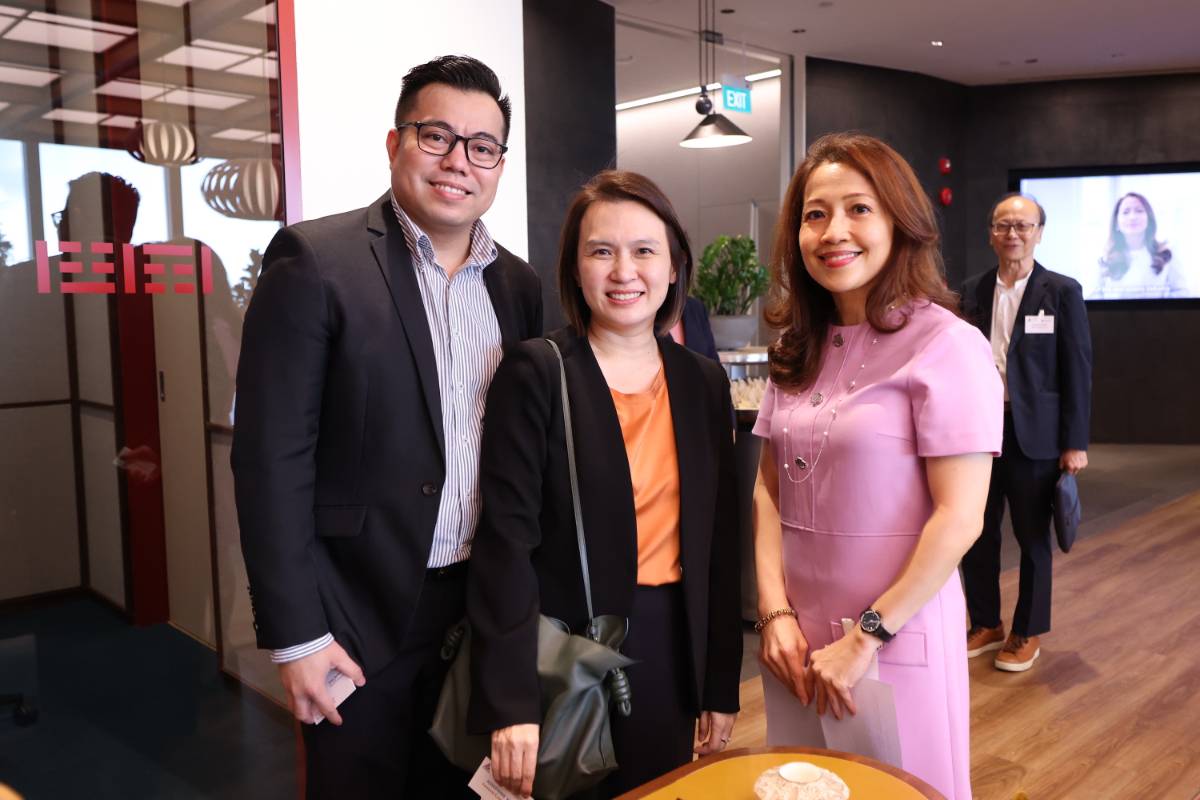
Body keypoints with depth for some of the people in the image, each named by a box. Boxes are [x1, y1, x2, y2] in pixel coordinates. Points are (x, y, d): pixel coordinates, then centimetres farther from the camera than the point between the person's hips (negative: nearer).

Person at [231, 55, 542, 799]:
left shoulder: (518, 283, 5)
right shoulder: (316, 259, -11)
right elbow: (272, 457, -13)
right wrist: (297, 634, -14)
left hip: (484, 609, 5)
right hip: (360, 611, -4)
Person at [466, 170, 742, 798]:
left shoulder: (703, 381, 4)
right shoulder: (536, 373, -10)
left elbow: (718, 542, 7)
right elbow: (507, 540, -14)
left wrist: (722, 686, 8)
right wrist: (511, 703, -18)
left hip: (670, 650, 4)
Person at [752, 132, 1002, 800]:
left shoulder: (946, 345, -13)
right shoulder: (799, 350, 5)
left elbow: (959, 519, -16)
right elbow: (771, 489, 5)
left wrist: (867, 637, -13)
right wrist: (775, 613, -5)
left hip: (898, 630, -5)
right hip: (799, 635, 5)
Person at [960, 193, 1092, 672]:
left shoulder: (1062, 292, -3)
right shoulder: (972, 292, 6)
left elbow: (1078, 370, -5)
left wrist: (1075, 443, -8)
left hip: (1033, 434, -3)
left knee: (1033, 538, 9)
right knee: (977, 534, 9)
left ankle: (1028, 633, 25)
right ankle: (986, 625, 27)